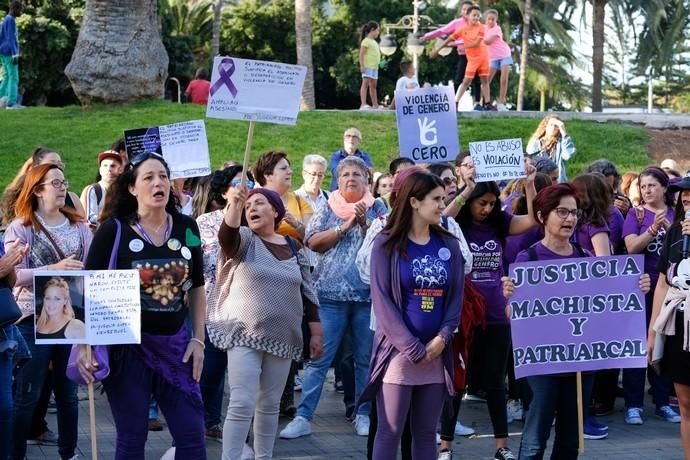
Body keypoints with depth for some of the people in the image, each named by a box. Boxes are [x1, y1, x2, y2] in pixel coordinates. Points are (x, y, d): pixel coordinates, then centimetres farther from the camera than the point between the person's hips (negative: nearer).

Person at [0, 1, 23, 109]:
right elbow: (11, 39, -18)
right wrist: (15, 55, -21)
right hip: (9, 53, -9)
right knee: (14, 77, -8)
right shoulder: (11, 21, -13)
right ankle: (12, 103, -10)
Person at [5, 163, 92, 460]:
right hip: (34, 317, -4)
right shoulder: (21, 227, -5)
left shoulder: (78, 225, 5)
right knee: (27, 393, 1)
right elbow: (15, 275, -14)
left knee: (68, 391, 14)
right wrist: (54, 268, -25)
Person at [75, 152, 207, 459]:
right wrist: (83, 344, -15)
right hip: (127, 344, -3)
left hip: (175, 344, 3)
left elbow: (197, 287, 12)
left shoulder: (186, 228, 3)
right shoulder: (113, 229, -7)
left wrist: (198, 339, 7)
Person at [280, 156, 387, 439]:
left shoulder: (377, 208, 9)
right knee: (318, 358, -3)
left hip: (368, 294, 1)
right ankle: (303, 417, -2)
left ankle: (364, 414, 19)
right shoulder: (327, 208, 8)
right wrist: (344, 227, -10)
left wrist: (364, 222, -13)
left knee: (366, 358, 7)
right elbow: (313, 242, -4)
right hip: (330, 294, -1)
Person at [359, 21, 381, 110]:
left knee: (373, 86, 13)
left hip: (375, 67, 10)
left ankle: (375, 105, 18)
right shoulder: (366, 41, -8)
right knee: (365, 84, -14)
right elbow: (361, 54, -14)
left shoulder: (375, 42, 19)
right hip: (367, 67, -10)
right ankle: (363, 104, -21)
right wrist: (362, 65, -21)